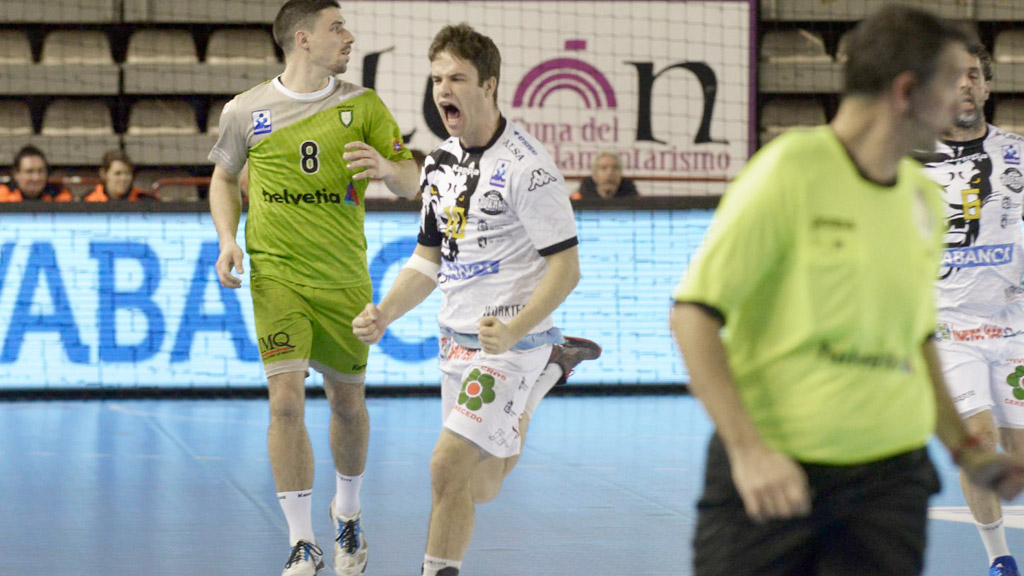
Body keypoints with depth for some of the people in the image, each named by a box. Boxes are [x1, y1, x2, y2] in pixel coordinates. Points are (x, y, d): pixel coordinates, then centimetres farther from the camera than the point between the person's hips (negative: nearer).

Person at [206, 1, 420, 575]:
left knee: (348, 402, 11)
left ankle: (348, 516, 38)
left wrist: (387, 166, -19)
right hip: (277, 274, -2)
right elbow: (224, 176, 16)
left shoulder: (362, 105, 2)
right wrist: (228, 239, 0)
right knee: (287, 400, -15)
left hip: (344, 278, 2)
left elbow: (412, 182, 3)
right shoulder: (247, 111, 0)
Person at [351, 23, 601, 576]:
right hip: (457, 342, 8)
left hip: (508, 344, -8)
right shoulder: (439, 162, 7)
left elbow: (566, 268, -17)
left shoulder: (526, 166, -16)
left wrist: (515, 329, -31)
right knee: (479, 489, 19)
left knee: (448, 468, -18)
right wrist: (384, 314, 0)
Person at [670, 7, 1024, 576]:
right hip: (770, 472, -5)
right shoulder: (791, 171, -9)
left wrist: (964, 446, 19)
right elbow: (694, 314, -12)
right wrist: (747, 450, -20)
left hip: (890, 477, 5)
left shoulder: (925, 197, 11)